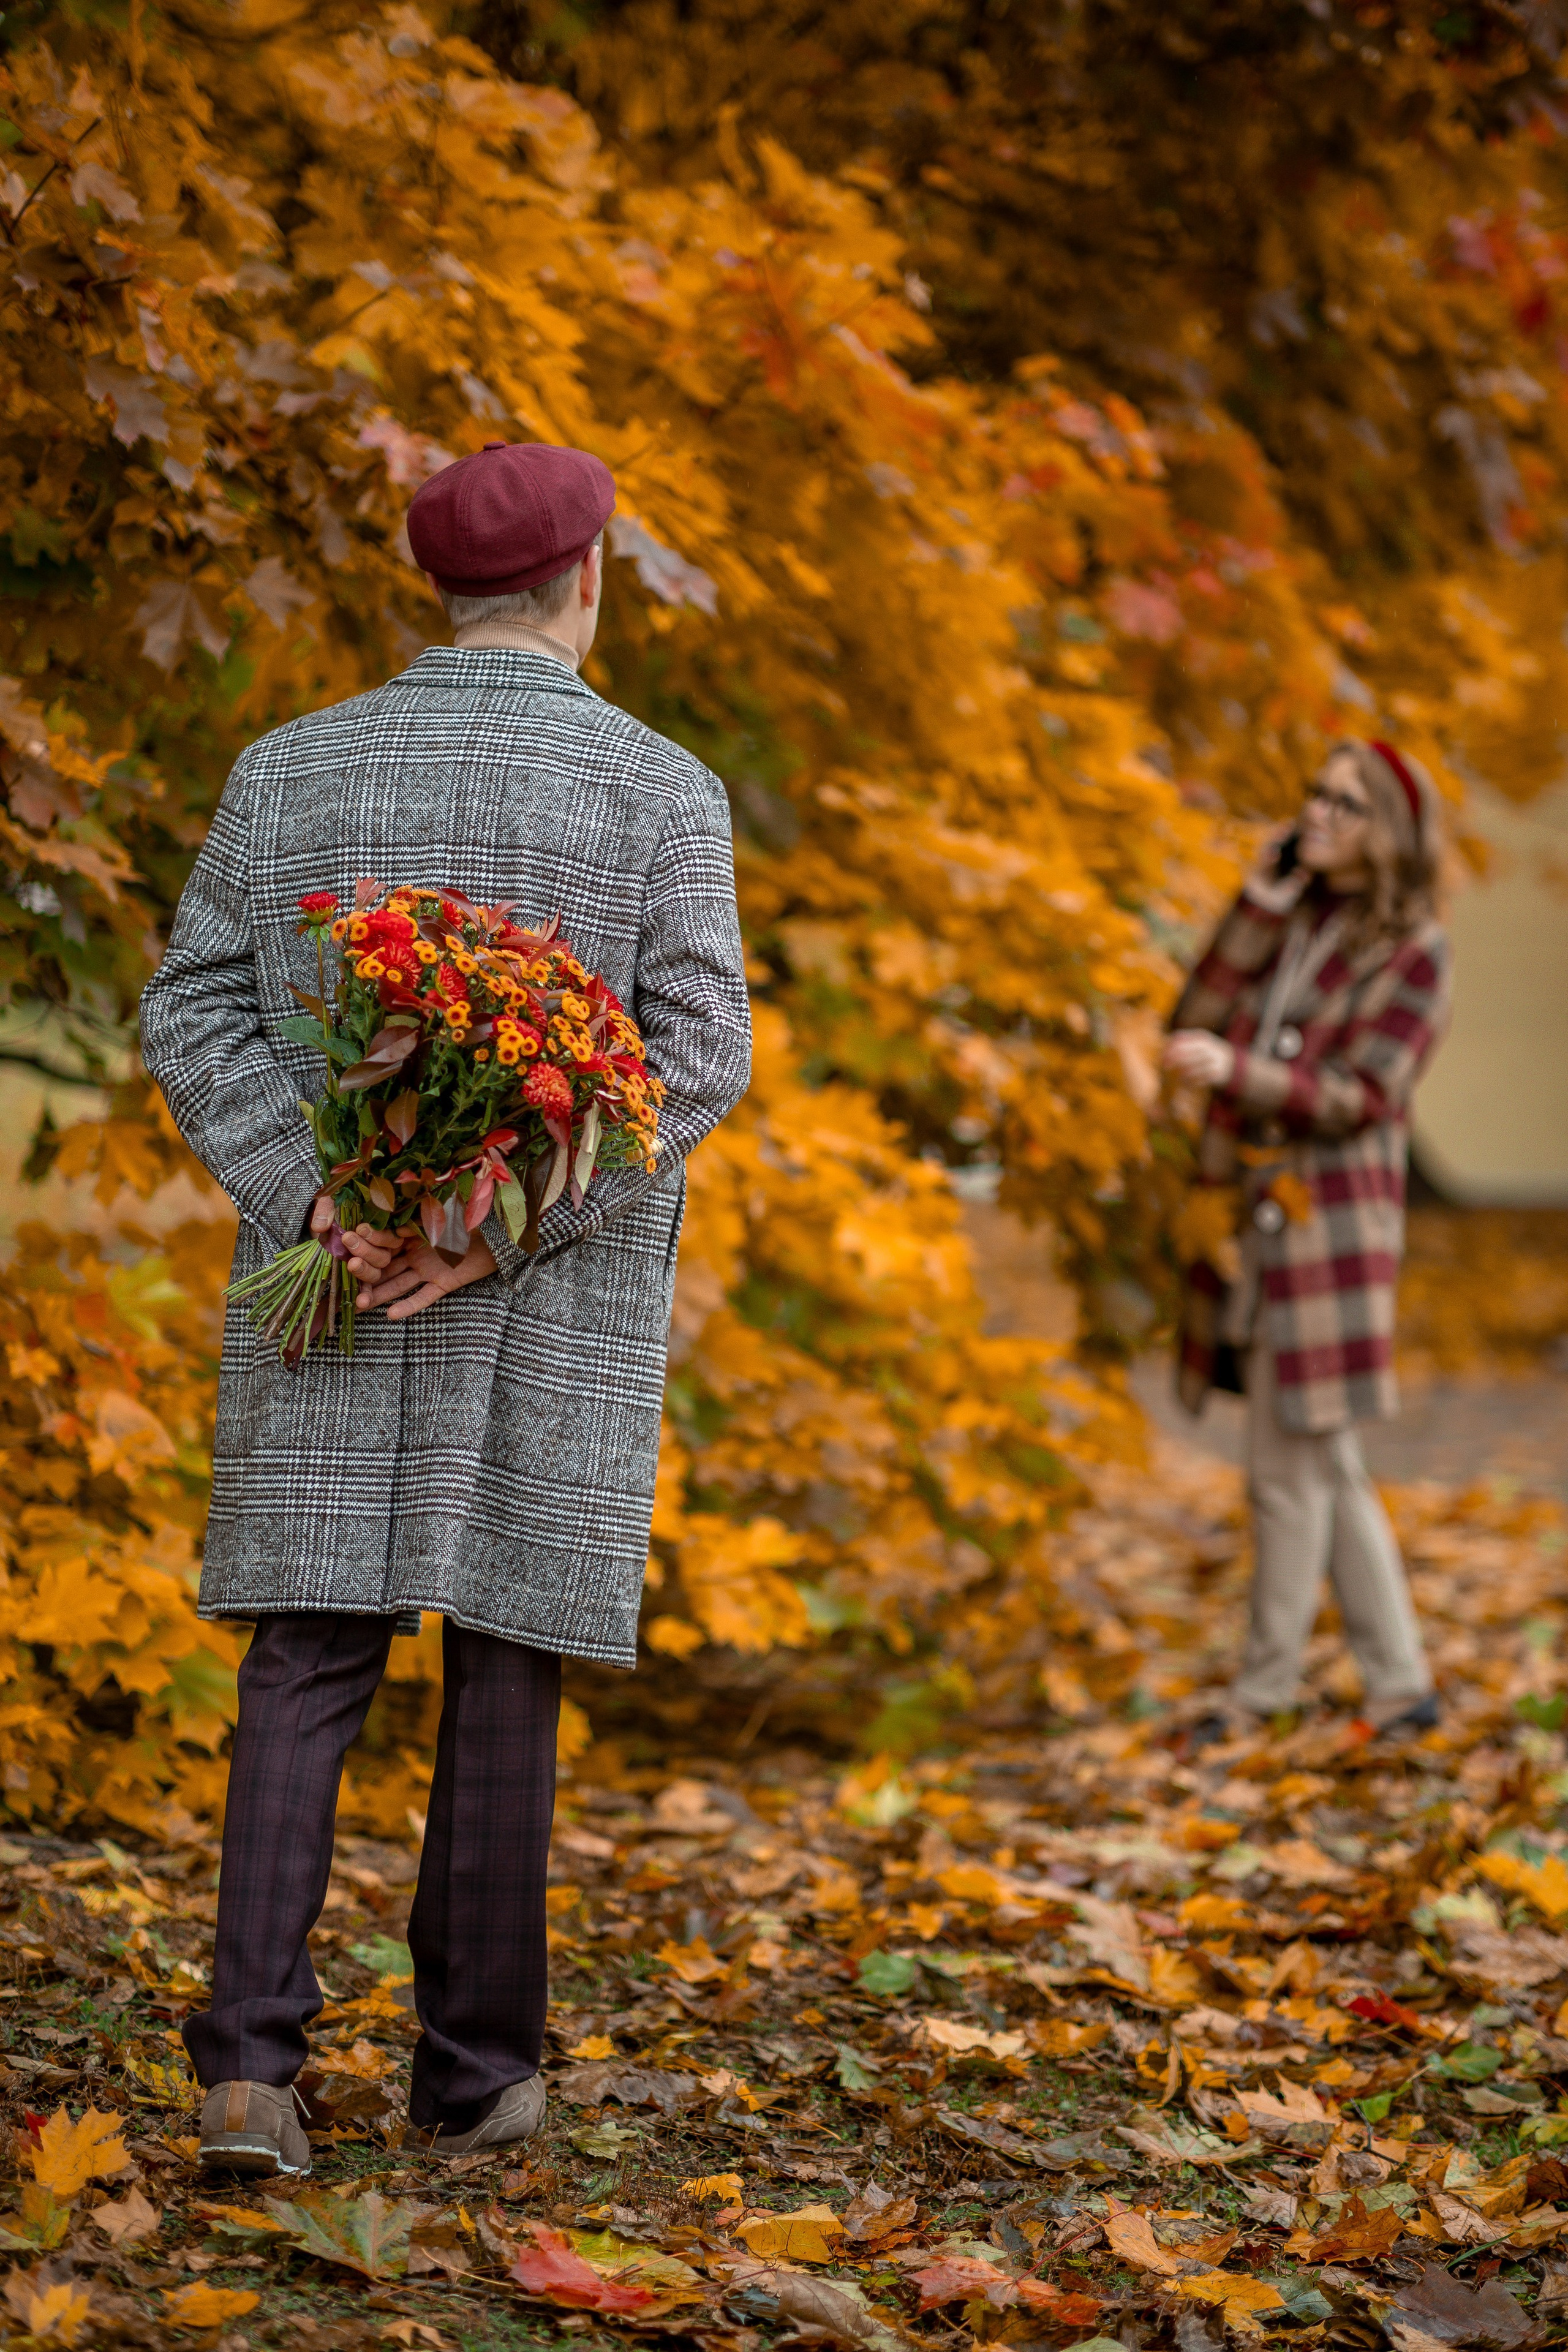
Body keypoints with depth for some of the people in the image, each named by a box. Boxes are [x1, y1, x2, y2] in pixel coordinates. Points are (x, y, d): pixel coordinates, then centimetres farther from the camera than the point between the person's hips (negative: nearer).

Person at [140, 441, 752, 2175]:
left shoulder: (292, 768, 6)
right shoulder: (660, 790, -2)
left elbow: (194, 1017, -2)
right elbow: (695, 1054, -13)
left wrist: (321, 1211, -12)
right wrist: (503, 1226, -17)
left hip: (332, 1279, 2)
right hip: (561, 1314, -2)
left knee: (308, 1658, 3)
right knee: (505, 1663, 6)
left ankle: (249, 2061, -9)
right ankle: (471, 2073, 12)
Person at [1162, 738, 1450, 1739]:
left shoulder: (1414, 952, -6)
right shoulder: (1293, 923, 12)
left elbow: (1360, 1099, -14)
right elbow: (1199, 1020, 0)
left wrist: (1238, 1071, -29)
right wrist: (1269, 894, -3)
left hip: (1330, 1223, -7)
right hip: (1253, 1215, 7)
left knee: (1292, 1468, -1)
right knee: (1328, 1466, 11)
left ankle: (1266, 1695, 11)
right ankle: (1400, 1686, 18)